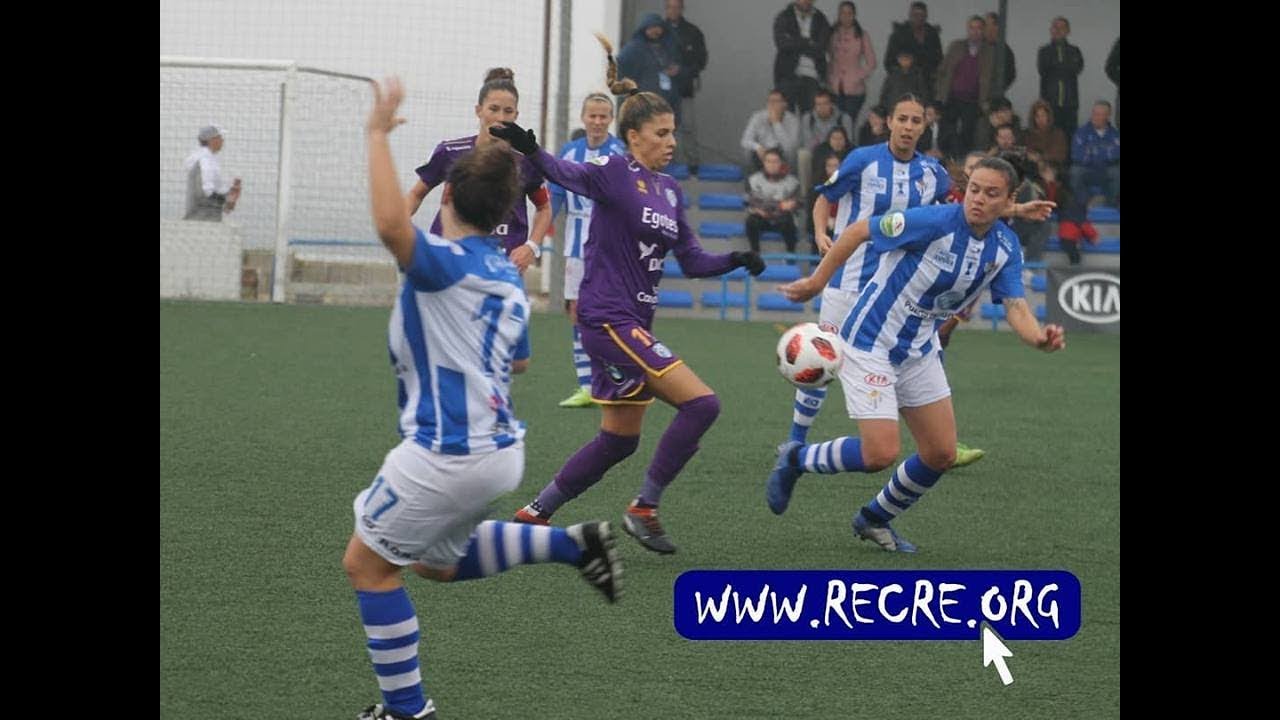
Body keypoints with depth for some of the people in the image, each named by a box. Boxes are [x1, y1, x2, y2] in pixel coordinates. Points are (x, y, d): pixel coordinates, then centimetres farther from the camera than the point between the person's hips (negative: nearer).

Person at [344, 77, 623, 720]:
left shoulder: (444, 262, -16)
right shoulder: (507, 276, 10)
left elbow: (391, 223, -38)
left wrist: (379, 135, -30)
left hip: (445, 453, -8)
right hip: (498, 447, 9)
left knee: (366, 564, 6)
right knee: (436, 562, 28)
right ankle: (574, 544, 19)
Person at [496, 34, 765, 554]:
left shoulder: (670, 191, 13)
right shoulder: (615, 172, -10)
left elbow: (692, 261, 15)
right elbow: (571, 176, -29)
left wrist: (735, 261, -3)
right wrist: (531, 150, -49)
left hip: (633, 324, 9)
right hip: (608, 319, -9)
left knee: (620, 440, 15)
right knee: (700, 403, -15)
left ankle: (535, 513, 25)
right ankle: (644, 509, -5)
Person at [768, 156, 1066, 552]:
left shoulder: (1006, 247, -4)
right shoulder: (934, 222, -24)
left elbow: (1016, 309, -11)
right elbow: (859, 231, -15)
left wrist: (1041, 338, -34)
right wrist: (817, 281, -10)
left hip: (919, 351, 7)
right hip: (870, 343, -7)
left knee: (941, 455, 6)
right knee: (880, 454, -16)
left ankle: (875, 519, 30)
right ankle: (797, 459, 11)